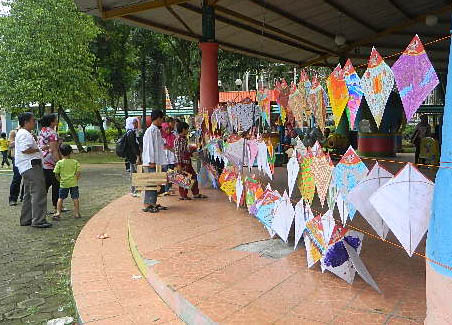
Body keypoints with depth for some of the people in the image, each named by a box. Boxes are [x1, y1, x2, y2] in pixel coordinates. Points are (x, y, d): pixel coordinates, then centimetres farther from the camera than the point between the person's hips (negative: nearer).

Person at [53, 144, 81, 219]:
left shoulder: (59, 163, -4)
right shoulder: (75, 162, -2)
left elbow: (56, 174, -3)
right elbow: (78, 172, -6)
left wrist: (60, 180, 12)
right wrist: (76, 179, 8)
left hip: (63, 184, 0)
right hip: (74, 183, 1)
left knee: (60, 198, 10)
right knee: (75, 198, 8)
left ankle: (58, 212, 3)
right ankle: (77, 213, 12)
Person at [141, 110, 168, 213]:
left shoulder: (157, 130, 17)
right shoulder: (151, 130, -12)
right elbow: (150, 146, -17)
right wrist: (151, 161, -20)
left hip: (156, 162, 10)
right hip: (151, 162, -10)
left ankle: (153, 203, 17)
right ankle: (147, 205, -3)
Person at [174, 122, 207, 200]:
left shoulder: (184, 139, 14)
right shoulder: (178, 139, -14)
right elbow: (177, 152, -18)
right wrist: (179, 164, -21)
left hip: (188, 162, 10)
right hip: (182, 162, -10)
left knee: (194, 176, 12)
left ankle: (196, 193, 21)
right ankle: (183, 195, 11)